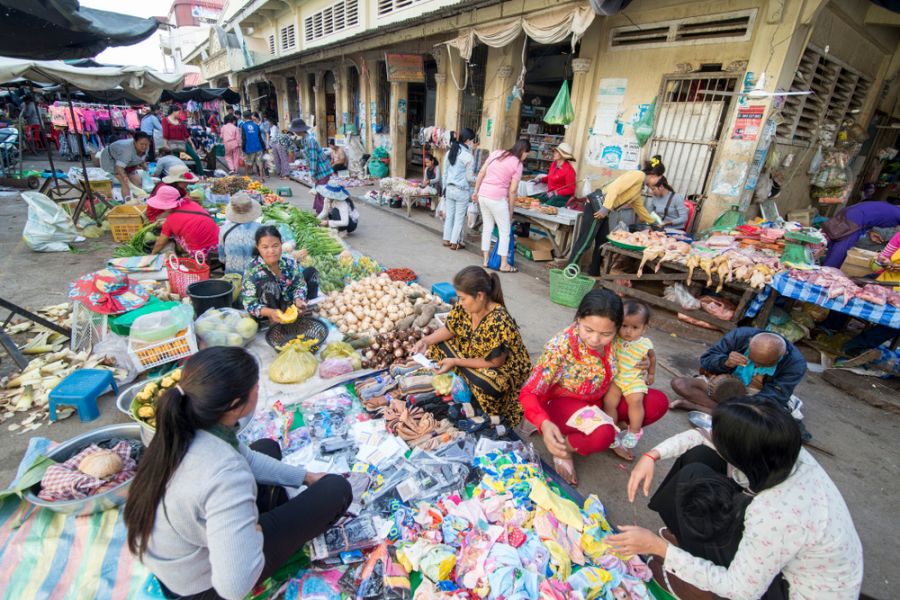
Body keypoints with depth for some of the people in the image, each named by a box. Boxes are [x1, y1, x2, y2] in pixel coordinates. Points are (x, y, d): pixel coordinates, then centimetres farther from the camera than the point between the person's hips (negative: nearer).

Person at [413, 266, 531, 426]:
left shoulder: (499, 322, -34)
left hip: (504, 369, -7)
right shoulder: (464, 307, -13)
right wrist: (426, 341, -14)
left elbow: (494, 362, -27)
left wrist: (455, 362, -26)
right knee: (438, 344, -2)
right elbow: (449, 330, 3)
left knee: (485, 384, -39)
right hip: (474, 355, 8)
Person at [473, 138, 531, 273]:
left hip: (483, 195, 6)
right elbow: (512, 190, -6)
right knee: (505, 231, 6)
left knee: (487, 227, 16)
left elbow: (481, 173, 9)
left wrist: (476, 191, 16)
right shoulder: (517, 164, -3)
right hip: (497, 198, -6)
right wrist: (511, 210, 3)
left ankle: (485, 260, 22)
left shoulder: (496, 153, 11)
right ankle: (504, 265, 11)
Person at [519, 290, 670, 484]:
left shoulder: (613, 340, -15)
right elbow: (529, 394, -29)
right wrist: (544, 424, -48)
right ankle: (564, 446, -5)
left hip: (601, 400, 6)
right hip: (565, 403, -6)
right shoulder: (560, 348, -31)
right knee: (603, 435, -35)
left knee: (658, 402, -7)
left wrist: (642, 363, -13)